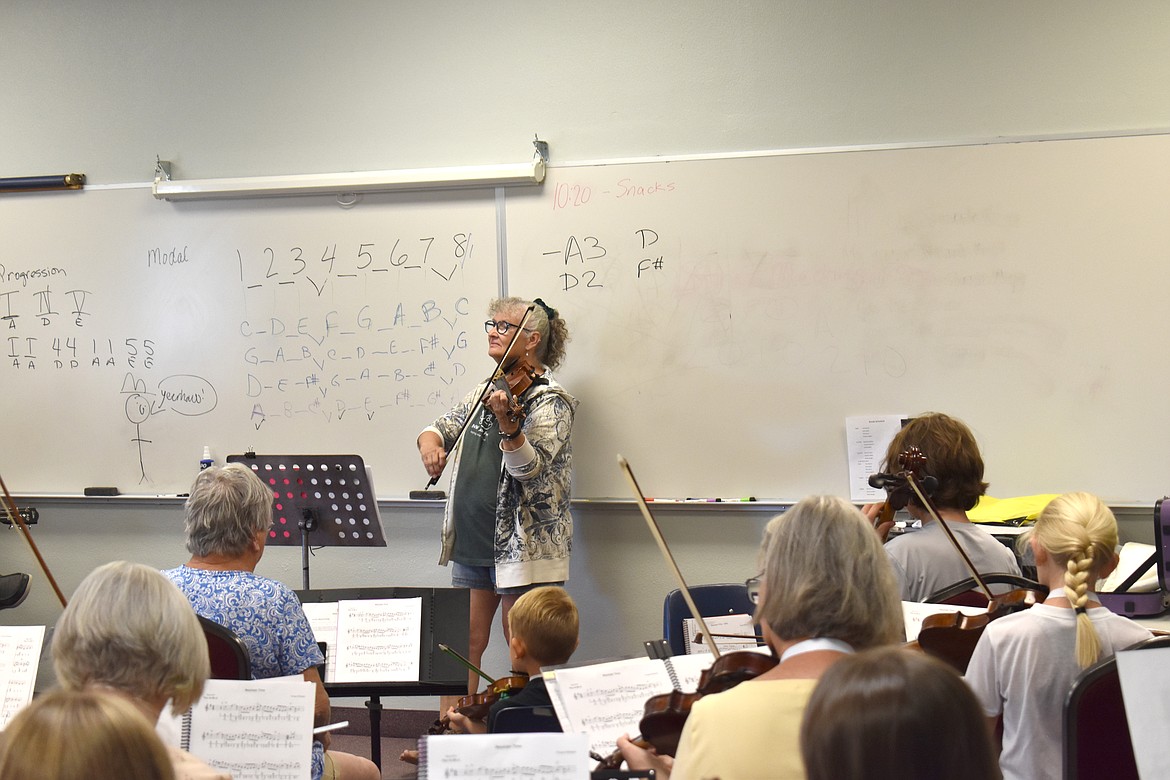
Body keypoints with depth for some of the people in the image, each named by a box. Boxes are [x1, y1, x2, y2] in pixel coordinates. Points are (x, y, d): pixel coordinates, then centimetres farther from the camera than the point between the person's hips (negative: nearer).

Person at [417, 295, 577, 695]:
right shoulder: (485, 392, 13)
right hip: (471, 543, 7)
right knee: (464, 647, 7)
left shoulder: (550, 401, -9)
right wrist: (430, 441, -7)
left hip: (523, 546, -7)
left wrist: (507, 423, -38)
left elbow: (530, 468, -20)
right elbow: (445, 425, 17)